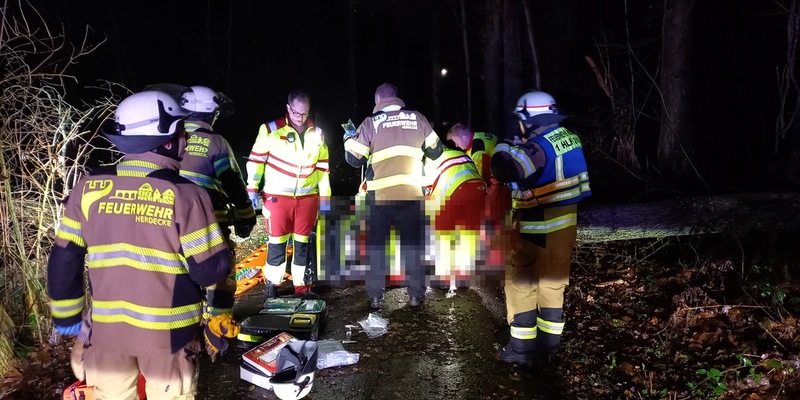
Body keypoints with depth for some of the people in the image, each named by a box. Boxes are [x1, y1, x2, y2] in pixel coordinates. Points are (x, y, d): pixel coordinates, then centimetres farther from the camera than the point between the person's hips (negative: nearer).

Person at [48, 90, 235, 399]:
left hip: (105, 328, 4)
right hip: (167, 331, -3)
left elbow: (64, 260, 1)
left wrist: (67, 317, 13)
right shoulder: (186, 195, -18)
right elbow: (211, 270, -16)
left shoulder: (88, 188, -5)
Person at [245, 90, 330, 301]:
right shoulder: (271, 130, -7)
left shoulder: (317, 134, 4)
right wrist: (252, 188, -5)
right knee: (277, 242, 2)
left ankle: (302, 286, 20)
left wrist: (325, 197, 9)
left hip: (307, 197, 3)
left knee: (303, 243, 9)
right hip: (277, 196, -3)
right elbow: (256, 159, -1)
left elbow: (323, 167, 10)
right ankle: (271, 283, 20)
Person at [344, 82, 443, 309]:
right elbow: (435, 151, 12)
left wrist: (349, 137, 19)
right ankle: (416, 295, 15)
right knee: (413, 244, 12)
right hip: (412, 194, 1)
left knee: (375, 245, 10)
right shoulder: (417, 118, 5)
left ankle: (375, 296, 13)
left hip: (380, 195, -1)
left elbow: (354, 159, 1)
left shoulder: (371, 122, 0)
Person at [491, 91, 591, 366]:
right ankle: (548, 345, 26)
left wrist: (502, 150, -14)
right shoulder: (568, 137, 5)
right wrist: (519, 150, 12)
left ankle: (522, 348, 11)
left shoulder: (540, 146, -21)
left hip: (539, 229, -8)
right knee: (553, 284, 16)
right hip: (565, 224, 8)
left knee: (521, 284, 5)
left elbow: (505, 171, -35)